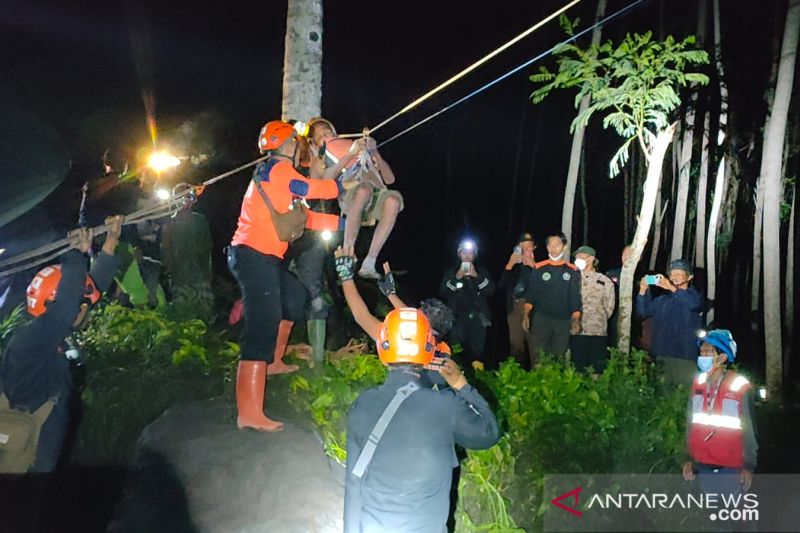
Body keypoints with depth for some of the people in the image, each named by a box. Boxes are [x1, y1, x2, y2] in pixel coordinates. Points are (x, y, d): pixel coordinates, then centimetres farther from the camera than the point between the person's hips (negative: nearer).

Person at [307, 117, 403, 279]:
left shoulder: (360, 149, 29)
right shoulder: (321, 160, 23)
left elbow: (389, 179, 21)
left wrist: (374, 152, 9)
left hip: (375, 200, 3)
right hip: (349, 200, -2)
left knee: (393, 199, -33)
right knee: (364, 189, -38)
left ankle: (369, 263, -34)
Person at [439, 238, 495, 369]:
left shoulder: (482, 270, 10)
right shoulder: (451, 272, 9)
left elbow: (490, 290, -2)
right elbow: (443, 293, -3)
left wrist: (477, 276, -15)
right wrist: (457, 277, -15)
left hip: (478, 319, 0)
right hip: (457, 319, 0)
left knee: (477, 353, -3)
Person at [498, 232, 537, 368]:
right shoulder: (513, 263, 10)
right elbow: (501, 286, -1)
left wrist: (533, 265, -15)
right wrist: (509, 265, -10)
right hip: (514, 308, 3)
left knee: (534, 345, -9)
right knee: (516, 346, 6)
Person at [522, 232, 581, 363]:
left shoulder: (572, 271, 6)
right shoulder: (539, 268, 5)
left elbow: (575, 297, 4)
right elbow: (530, 294, 4)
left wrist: (576, 320, -7)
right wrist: (526, 314, -8)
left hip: (563, 321, 1)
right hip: (541, 318, -1)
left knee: (560, 356, 5)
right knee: (539, 356, -5)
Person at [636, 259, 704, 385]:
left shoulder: (695, 295, 4)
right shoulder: (663, 298, 15)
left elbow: (694, 303, -20)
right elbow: (643, 312, 8)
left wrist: (672, 288, -32)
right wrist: (643, 291, -8)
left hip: (685, 355, -4)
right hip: (662, 353, 4)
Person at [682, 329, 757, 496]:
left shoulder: (740, 386, -11)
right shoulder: (698, 384, 1)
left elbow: (749, 429, -5)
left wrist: (749, 465, -4)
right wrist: (690, 459, 9)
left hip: (730, 468, -4)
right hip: (702, 466, 4)